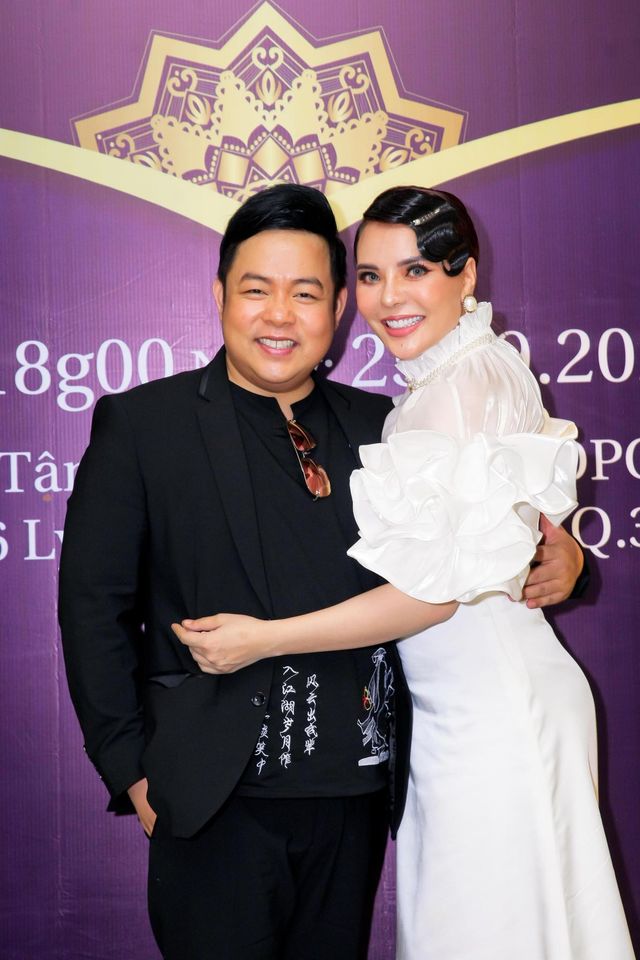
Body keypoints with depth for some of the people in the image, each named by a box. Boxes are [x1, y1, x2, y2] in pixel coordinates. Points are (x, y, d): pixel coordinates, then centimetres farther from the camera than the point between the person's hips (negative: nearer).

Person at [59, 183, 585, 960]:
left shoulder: (378, 425, 7)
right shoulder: (141, 423, -3)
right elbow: (94, 603, -4)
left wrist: (555, 557, -3)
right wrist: (132, 770, -7)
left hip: (357, 799, 4)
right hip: (216, 804, -3)